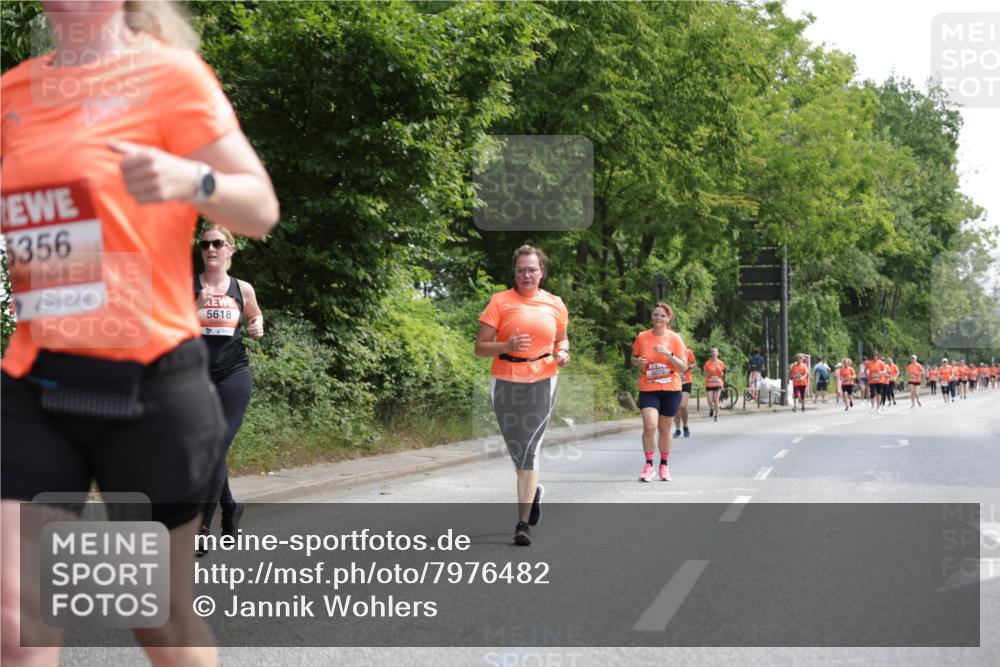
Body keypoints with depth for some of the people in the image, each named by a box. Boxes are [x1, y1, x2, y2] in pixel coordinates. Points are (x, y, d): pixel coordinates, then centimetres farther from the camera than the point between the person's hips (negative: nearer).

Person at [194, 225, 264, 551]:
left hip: (234, 375, -1)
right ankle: (230, 507, 34)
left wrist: (257, 329, 0)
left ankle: (201, 526, -9)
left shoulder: (242, 289, 5)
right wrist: (196, 305, -18)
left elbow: (254, 318, 22)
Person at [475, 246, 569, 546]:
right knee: (515, 446, 13)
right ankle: (533, 489, 45)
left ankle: (523, 524, -10)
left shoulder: (555, 304, 5)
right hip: (506, 382, 1)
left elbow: (561, 339, 22)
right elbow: (480, 347, -4)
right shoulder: (500, 301, -2)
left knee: (529, 449, -10)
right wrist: (507, 346, -22)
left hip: (541, 383, -1)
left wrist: (562, 353, -1)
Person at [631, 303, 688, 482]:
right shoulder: (642, 337, 1)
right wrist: (638, 362, -8)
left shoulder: (675, 339, -2)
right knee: (650, 425, -17)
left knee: (665, 429, 8)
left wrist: (669, 354, -19)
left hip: (670, 390, 0)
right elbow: (634, 359, 15)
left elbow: (683, 367, -4)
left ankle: (664, 465, 23)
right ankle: (648, 465, -6)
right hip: (648, 389, 0)